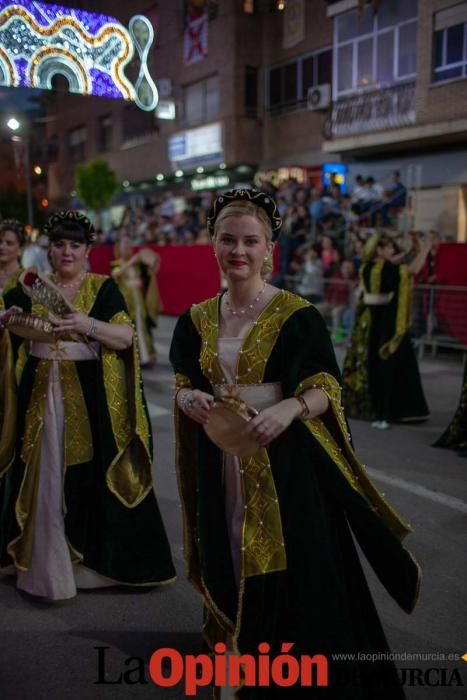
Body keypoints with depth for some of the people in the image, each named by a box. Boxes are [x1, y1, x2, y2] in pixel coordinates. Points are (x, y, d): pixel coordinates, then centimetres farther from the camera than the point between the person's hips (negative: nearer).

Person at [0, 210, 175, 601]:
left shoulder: (104, 288, 1)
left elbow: (126, 337, -9)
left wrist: (89, 325, -26)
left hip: (89, 396, -2)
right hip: (40, 394, 3)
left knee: (89, 475, 1)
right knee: (42, 476, 5)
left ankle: (96, 556, 17)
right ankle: (41, 562, 20)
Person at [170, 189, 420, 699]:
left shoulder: (296, 314, -9)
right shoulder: (198, 320, 5)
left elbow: (325, 390, -10)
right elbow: (182, 387, 12)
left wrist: (289, 409, -30)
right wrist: (189, 400, -11)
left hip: (285, 464, -4)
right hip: (221, 465, 5)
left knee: (290, 576, 1)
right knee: (230, 569, 16)